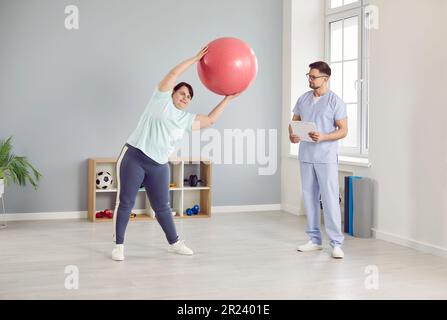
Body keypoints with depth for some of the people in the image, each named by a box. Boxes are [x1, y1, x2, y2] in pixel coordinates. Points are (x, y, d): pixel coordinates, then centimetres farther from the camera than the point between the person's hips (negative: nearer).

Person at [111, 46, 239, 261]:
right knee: (125, 202, -5)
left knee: (162, 207, 12)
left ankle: (174, 242, 27)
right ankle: (118, 246, 4)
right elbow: (173, 74, -4)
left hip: (158, 166, 5)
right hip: (134, 157, -5)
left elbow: (210, 120, 19)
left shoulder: (186, 120, 15)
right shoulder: (161, 100, 2)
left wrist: (228, 98, 20)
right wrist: (196, 58, 0)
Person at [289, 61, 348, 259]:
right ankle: (315, 240, 18)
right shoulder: (303, 99, 10)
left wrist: (323, 137, -23)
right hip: (306, 157, 5)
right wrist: (291, 135, -7)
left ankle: (336, 243, -2)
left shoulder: (335, 101, -5)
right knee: (309, 197, 8)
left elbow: (343, 130, -7)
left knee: (330, 199, -7)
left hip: (326, 158, -5)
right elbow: (294, 122, 16)